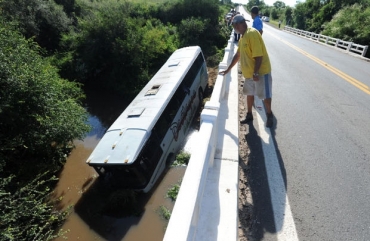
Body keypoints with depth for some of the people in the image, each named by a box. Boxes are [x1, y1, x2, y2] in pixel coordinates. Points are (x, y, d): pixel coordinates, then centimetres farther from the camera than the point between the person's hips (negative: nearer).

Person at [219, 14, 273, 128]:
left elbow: (258, 56, -25)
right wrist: (228, 69, 20)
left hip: (261, 72, -9)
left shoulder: (252, 34, -20)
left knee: (265, 95, 3)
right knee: (249, 94, 16)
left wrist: (256, 73, -25)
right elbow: (237, 55, 19)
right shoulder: (242, 37, 10)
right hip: (249, 73, 9)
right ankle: (249, 115, 32)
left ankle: (269, 116, 22)